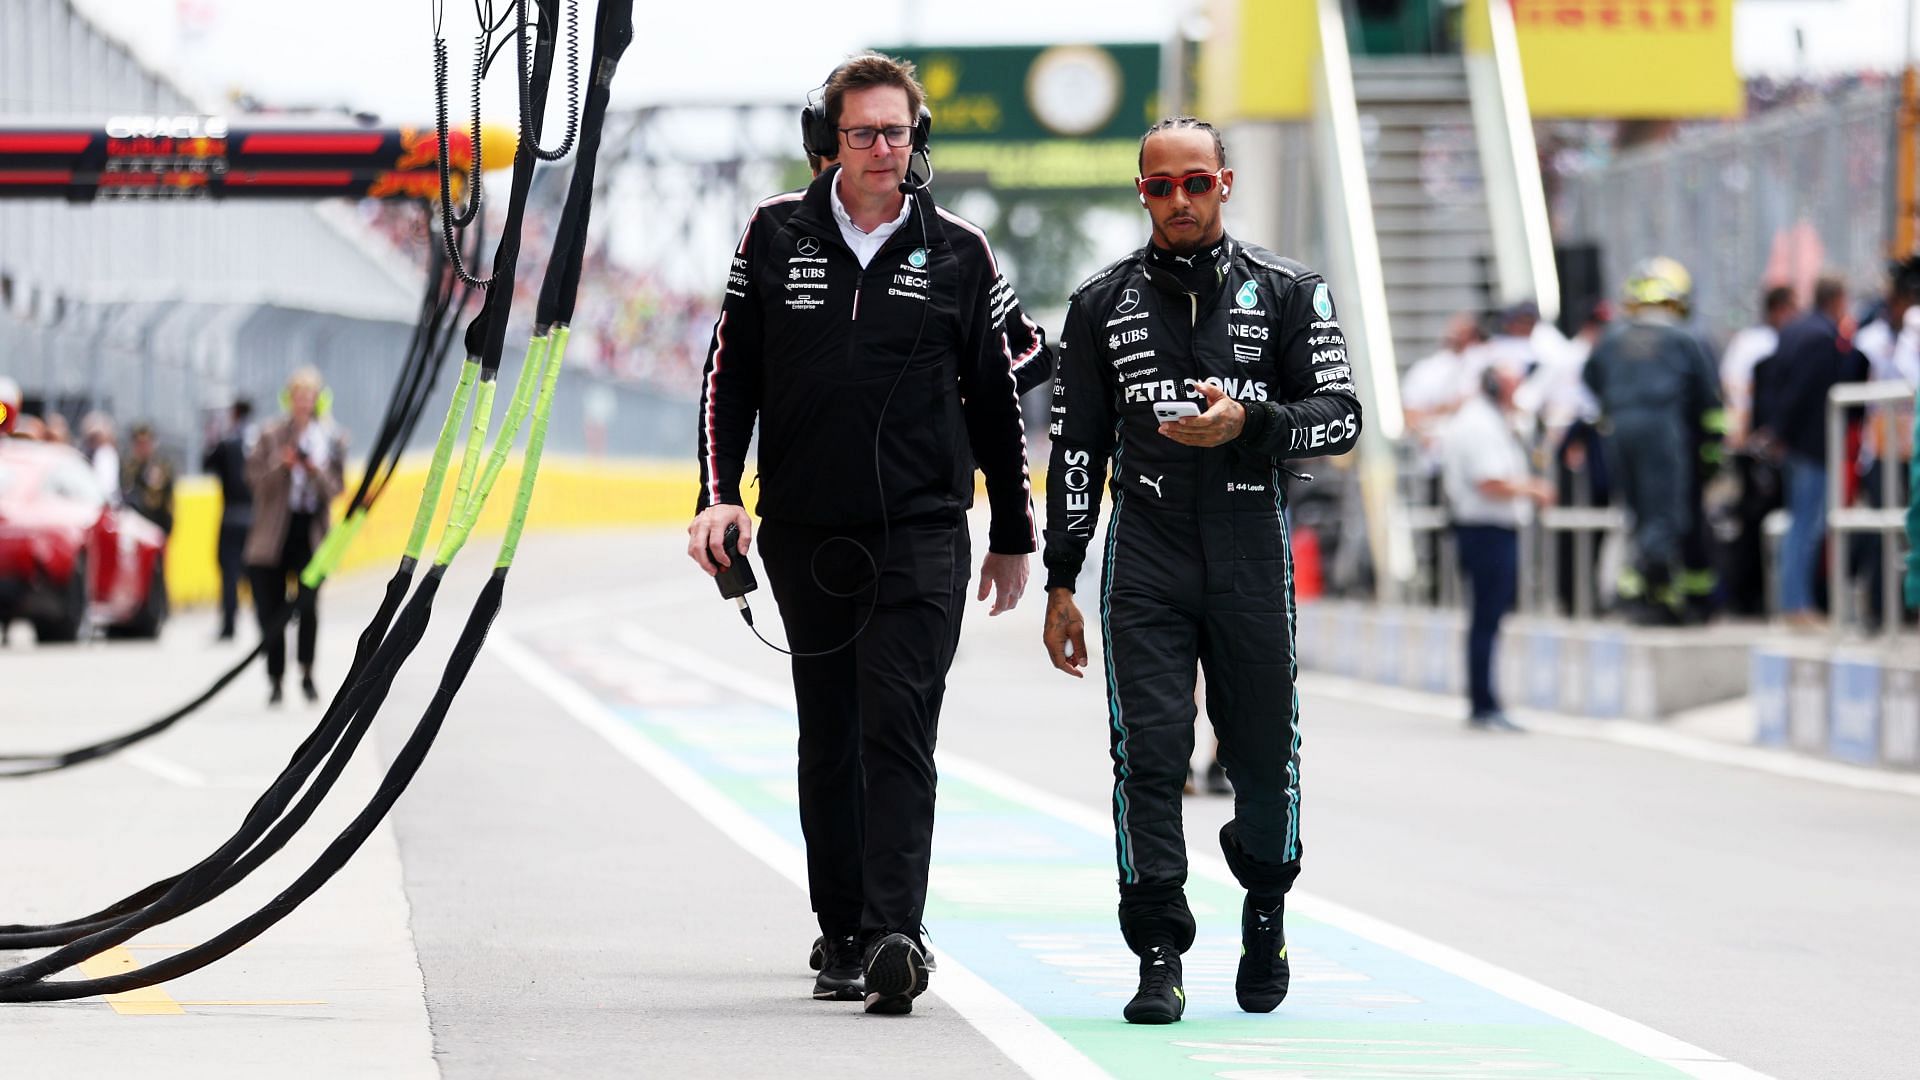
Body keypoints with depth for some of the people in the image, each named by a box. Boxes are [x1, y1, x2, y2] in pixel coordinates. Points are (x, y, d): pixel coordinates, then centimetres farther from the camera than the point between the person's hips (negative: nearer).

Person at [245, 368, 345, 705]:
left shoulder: (332, 438, 4)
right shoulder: (271, 436, 2)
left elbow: (336, 488, 2)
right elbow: (253, 478, -1)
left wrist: (316, 472, -17)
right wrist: (282, 466, -17)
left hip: (311, 533, 0)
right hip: (272, 532, 0)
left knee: (308, 602, -15)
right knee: (270, 610, 1)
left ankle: (307, 674, 3)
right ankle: (276, 680, 15)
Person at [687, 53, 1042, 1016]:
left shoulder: (957, 252, 3)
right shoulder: (776, 234, 4)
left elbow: (997, 396, 10)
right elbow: (729, 372, 9)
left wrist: (1013, 537, 13)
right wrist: (718, 496, -2)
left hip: (921, 535, -2)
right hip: (804, 534, 2)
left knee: (898, 732, -13)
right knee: (828, 742, 9)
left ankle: (893, 935, -21)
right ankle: (843, 936, 17)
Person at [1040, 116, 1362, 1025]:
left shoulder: (1287, 293, 6)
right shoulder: (1103, 304, 10)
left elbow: (1341, 417, 2)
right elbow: (1075, 449, 11)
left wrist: (1248, 421, -17)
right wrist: (1061, 582, 7)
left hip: (1252, 557, 0)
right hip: (1145, 559, 0)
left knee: (1263, 756, 5)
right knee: (1148, 753, -10)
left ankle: (1265, 905, 32)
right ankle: (1159, 958, -7)